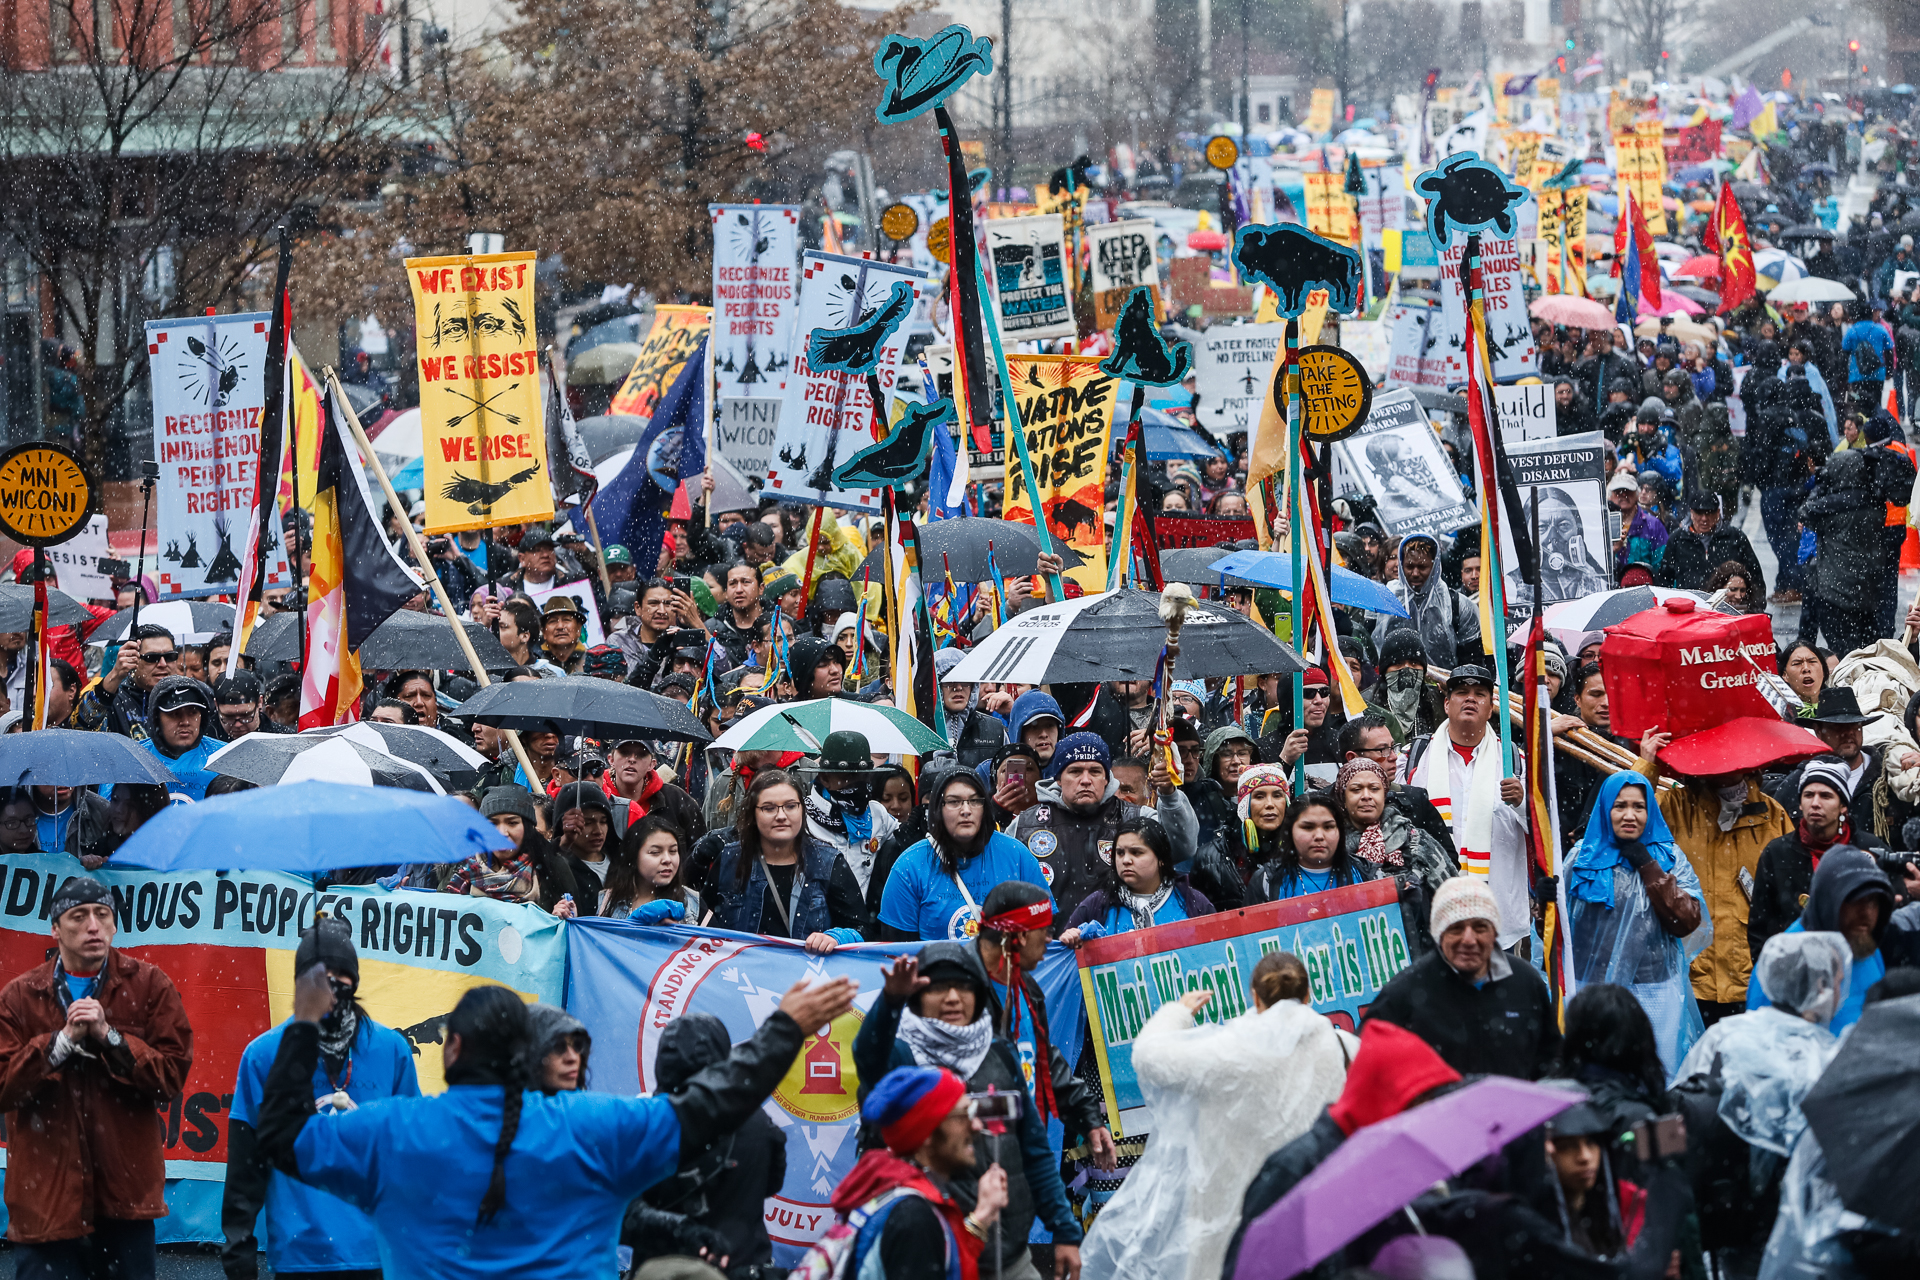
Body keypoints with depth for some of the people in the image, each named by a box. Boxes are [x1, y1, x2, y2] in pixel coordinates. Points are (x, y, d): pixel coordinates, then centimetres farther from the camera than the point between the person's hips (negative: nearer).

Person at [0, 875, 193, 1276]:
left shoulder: (148, 986, 5)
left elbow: (173, 1074, -2)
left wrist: (110, 1036, -13)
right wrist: (63, 1040, -14)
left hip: (125, 1194, 0)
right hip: (47, 1196, 0)